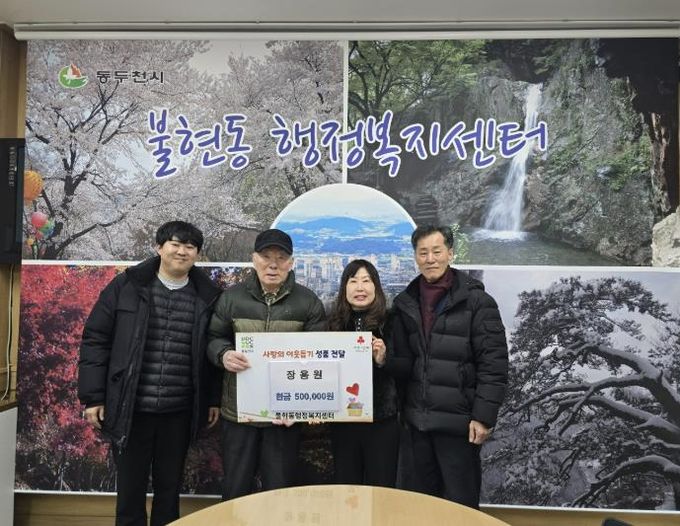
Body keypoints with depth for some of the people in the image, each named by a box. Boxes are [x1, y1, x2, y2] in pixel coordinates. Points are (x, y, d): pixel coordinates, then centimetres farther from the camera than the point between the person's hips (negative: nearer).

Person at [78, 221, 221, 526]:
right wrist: (93, 397, -4)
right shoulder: (126, 286, -3)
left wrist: (215, 399, 6)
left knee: (169, 489, 15)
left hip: (179, 413, 1)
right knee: (130, 489, 13)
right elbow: (95, 340, -1)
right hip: (129, 409, -1)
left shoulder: (207, 296, 1)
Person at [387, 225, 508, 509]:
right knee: (424, 500, 19)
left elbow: (493, 364, -11)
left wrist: (483, 416, -14)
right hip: (418, 420, 5)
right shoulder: (405, 303, 6)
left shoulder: (476, 301, -9)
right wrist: (384, 359, -13)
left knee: (460, 504, 9)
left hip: (457, 420, -5)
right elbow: (406, 363, 7)